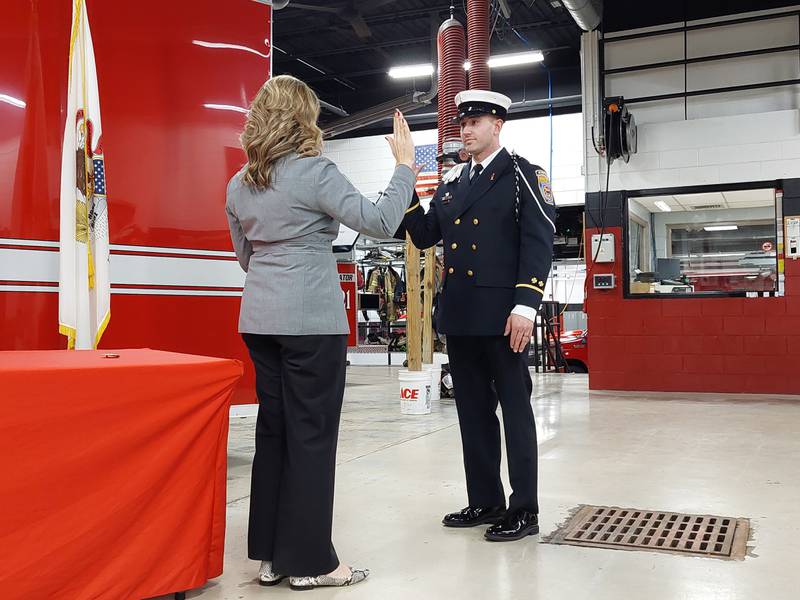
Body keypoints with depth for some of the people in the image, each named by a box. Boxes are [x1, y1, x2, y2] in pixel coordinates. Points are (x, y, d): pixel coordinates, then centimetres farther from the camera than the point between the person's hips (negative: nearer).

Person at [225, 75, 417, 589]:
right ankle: (310, 561, 7)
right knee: (311, 435, 0)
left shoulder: (239, 185, 11)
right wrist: (405, 166, -5)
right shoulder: (314, 172, -10)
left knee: (273, 429, 13)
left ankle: (270, 554, 20)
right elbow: (379, 223, -16)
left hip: (260, 319, 7)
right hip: (311, 320, -7)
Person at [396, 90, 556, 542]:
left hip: (501, 315, -6)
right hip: (459, 316, 7)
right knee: (473, 411, 12)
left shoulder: (522, 175, -1)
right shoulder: (452, 181, 17)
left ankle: (524, 510, 11)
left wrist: (526, 305, -18)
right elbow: (425, 236, 13)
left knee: (515, 410, 2)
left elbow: (539, 242, -10)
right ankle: (485, 501, 23)